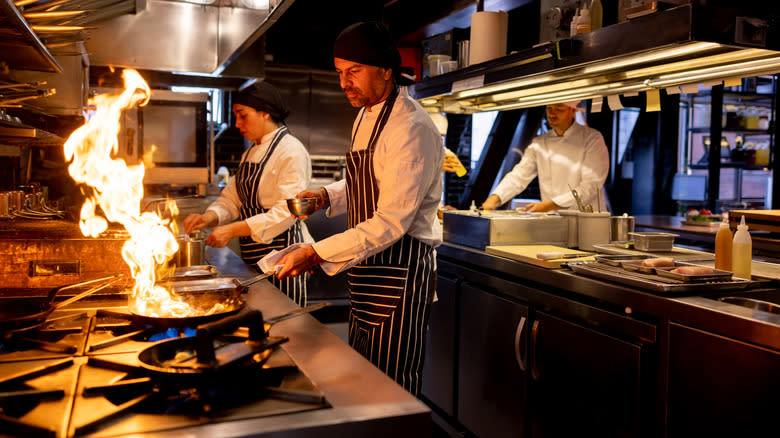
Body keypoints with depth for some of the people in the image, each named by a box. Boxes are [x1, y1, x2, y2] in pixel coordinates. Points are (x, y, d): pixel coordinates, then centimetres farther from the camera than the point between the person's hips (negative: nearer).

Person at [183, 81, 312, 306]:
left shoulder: (292, 152, -14)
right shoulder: (251, 152, 15)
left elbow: (285, 212, -21)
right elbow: (233, 198, 15)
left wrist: (232, 230, -24)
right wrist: (209, 217, -6)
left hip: (280, 254, -8)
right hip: (252, 257, 8)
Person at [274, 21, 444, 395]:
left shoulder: (412, 129, -20)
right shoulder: (365, 117, 11)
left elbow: (392, 222, -25)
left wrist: (316, 253, -27)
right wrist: (327, 196, 5)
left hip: (400, 270, -9)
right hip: (367, 267, 9)